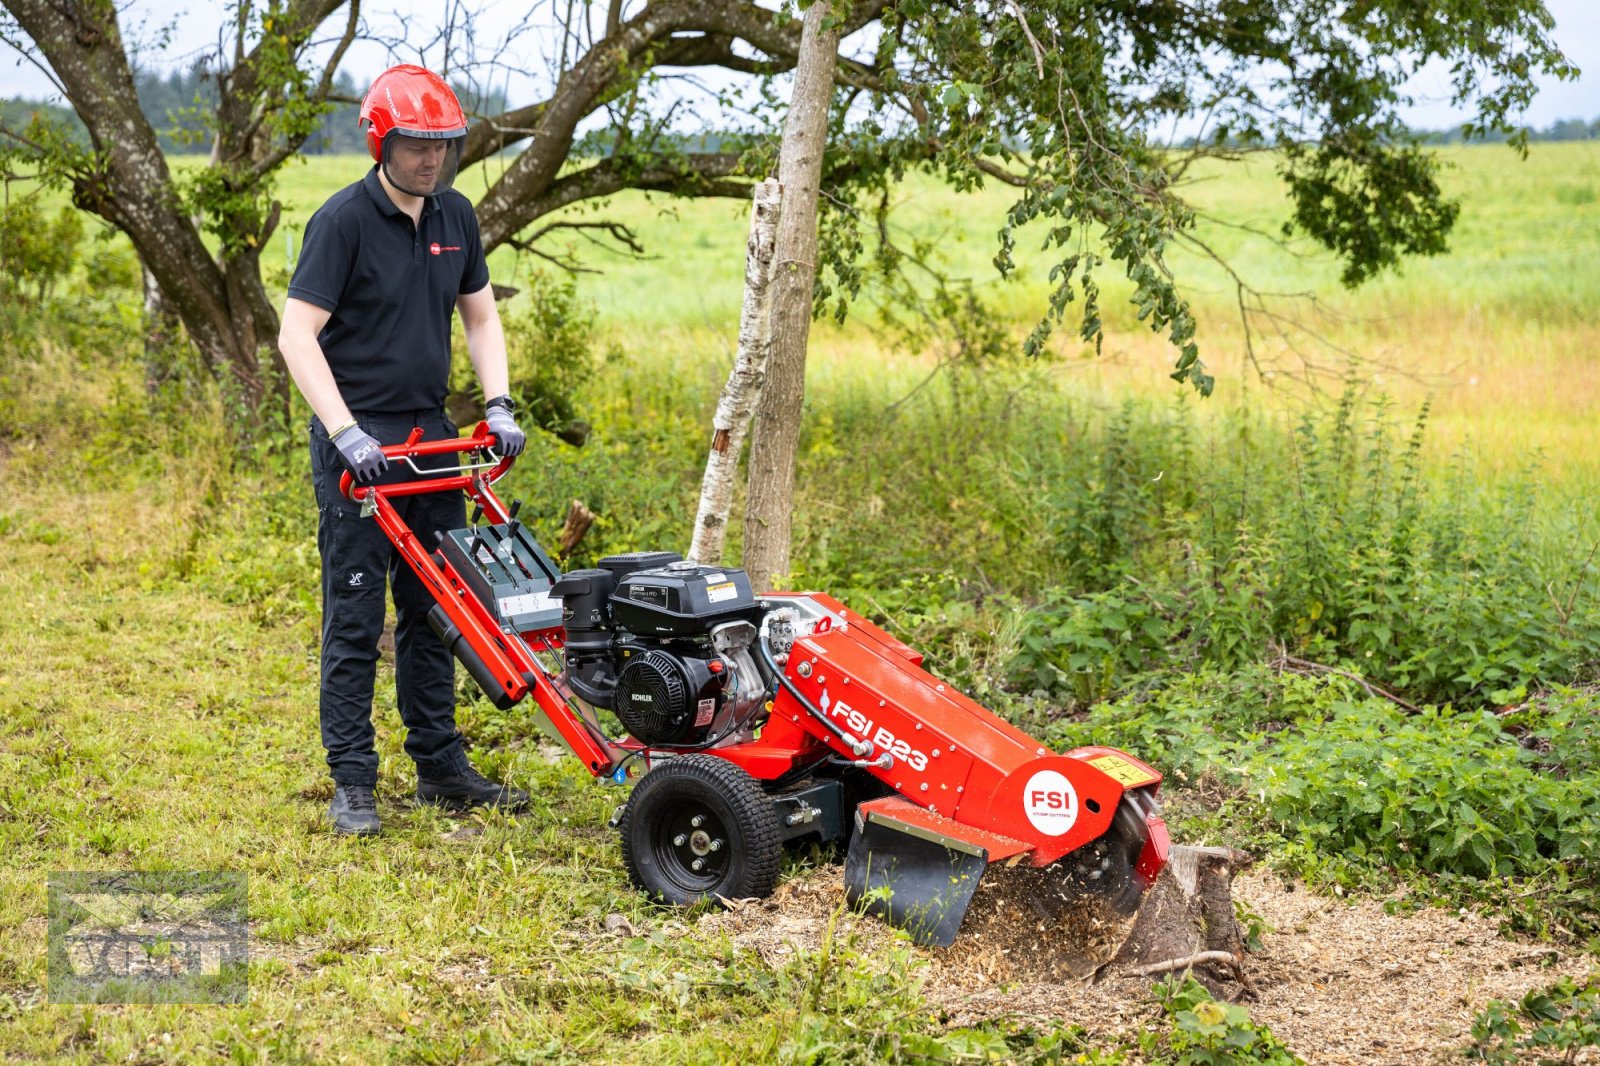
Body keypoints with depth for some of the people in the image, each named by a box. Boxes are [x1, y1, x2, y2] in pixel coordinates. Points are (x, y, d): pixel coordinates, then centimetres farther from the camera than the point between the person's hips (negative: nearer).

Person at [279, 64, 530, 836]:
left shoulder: (455, 218, 9)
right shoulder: (343, 220, -12)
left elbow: (480, 318, 17)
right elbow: (298, 336, -16)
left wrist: (498, 406, 3)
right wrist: (344, 431, -25)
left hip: (431, 437, 7)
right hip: (357, 443, -6)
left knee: (434, 609, 11)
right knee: (355, 615, -2)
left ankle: (440, 766, 21)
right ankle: (352, 783, 5)